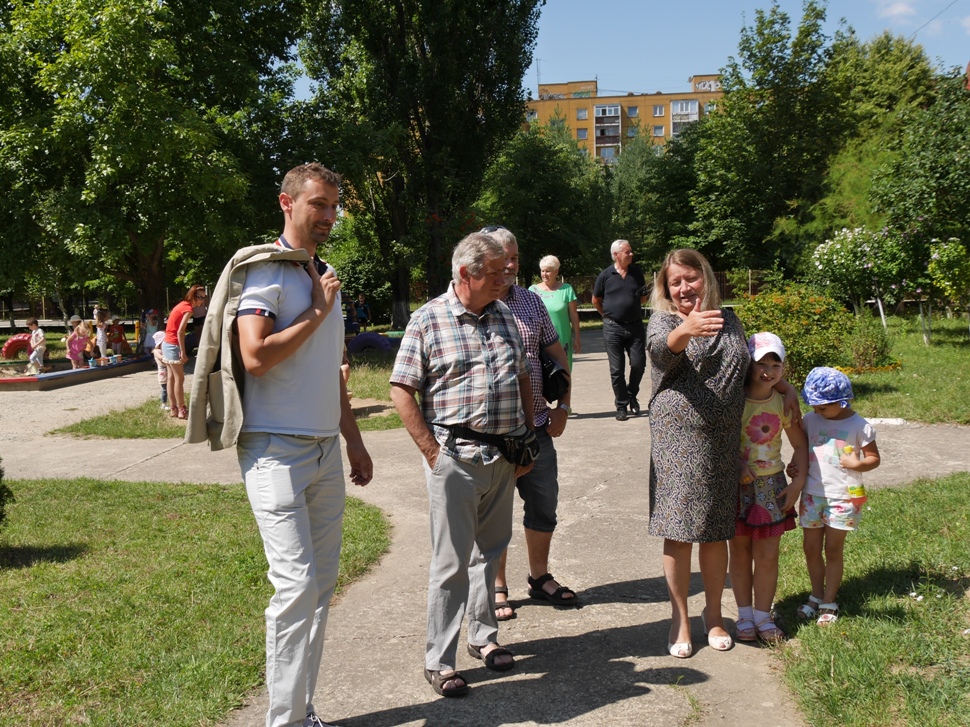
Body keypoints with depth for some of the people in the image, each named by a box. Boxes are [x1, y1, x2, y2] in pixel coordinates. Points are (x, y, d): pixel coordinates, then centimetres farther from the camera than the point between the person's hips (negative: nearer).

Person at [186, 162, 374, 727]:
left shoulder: (324, 277, 19)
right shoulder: (264, 271, -7)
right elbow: (256, 357, -21)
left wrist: (354, 440, 22)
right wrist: (317, 312, -10)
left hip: (325, 451, 8)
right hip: (276, 449, -8)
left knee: (323, 583, 9)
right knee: (298, 582, -12)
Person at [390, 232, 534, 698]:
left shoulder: (505, 316, 10)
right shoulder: (428, 320, -7)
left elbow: (523, 381, 17)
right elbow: (402, 392, -9)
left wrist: (527, 442, 11)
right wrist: (432, 453, -13)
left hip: (503, 458, 6)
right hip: (455, 456, -5)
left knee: (490, 552, 16)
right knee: (451, 562, -1)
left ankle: (483, 636, 33)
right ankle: (438, 661, 11)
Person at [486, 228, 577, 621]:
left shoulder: (531, 300, 9)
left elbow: (556, 353, 16)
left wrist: (562, 405, 9)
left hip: (536, 425, 5)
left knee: (544, 504, 13)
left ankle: (540, 577, 32)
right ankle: (498, 587, 23)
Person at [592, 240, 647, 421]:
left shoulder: (637, 273, 5)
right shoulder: (605, 275, -3)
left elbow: (643, 296, 19)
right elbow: (596, 300, 9)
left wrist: (644, 295, 0)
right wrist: (607, 315, 5)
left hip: (635, 326, 2)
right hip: (613, 328, -2)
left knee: (639, 363, -1)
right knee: (617, 369, 2)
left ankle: (632, 395, 25)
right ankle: (621, 406, 13)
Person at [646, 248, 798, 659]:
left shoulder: (728, 321, 14)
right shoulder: (663, 320, -2)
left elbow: (750, 365, 31)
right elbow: (660, 348, -26)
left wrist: (784, 386, 16)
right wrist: (685, 331, -48)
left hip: (724, 443, 4)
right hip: (678, 441, -4)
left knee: (716, 533, 11)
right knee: (679, 533, 0)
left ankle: (713, 614, 28)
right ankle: (680, 620, 15)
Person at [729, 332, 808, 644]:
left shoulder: (783, 402, -1)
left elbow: (800, 444, 8)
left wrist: (798, 482, 0)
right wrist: (735, 467, -18)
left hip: (771, 486, 2)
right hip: (736, 485, -2)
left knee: (767, 556, 4)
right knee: (740, 553, 8)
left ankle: (763, 615, 20)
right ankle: (744, 615, 22)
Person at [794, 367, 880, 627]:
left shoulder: (859, 426, -8)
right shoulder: (810, 420, 2)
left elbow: (873, 458, -1)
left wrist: (857, 464, -21)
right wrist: (795, 466, -6)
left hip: (843, 497, -4)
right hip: (812, 495, 4)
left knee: (833, 550, 5)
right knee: (811, 548, 9)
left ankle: (829, 603, 18)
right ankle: (816, 596, 28)